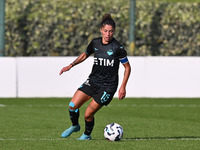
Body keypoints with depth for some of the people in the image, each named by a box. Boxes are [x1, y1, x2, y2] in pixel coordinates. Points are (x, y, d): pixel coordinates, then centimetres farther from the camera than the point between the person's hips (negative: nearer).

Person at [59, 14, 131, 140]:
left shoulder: (118, 48, -13)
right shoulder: (95, 43, 1)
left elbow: (127, 67, -4)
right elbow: (85, 55, 21)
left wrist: (123, 87, -9)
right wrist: (71, 65, 10)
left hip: (108, 86, -5)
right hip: (92, 81, 5)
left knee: (88, 114, -8)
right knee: (73, 106, -9)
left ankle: (87, 134, 21)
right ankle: (75, 126, 21)